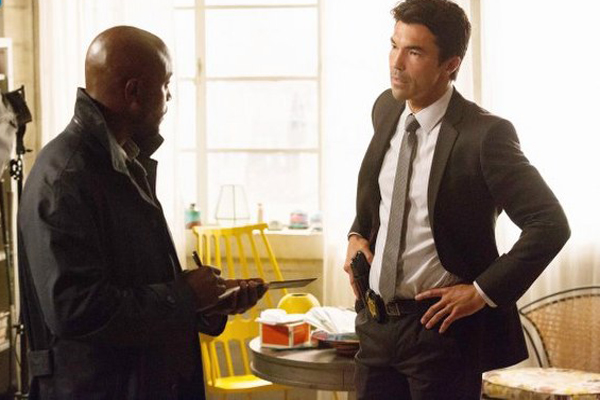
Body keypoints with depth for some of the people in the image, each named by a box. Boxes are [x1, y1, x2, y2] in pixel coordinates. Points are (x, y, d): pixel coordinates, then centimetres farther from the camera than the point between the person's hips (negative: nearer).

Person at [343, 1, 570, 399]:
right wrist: (358, 234, 10)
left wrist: (483, 292, -17)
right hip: (375, 321, 6)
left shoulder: (484, 135, -17)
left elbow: (550, 225, -18)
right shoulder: (386, 109, 5)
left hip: (439, 326, -6)